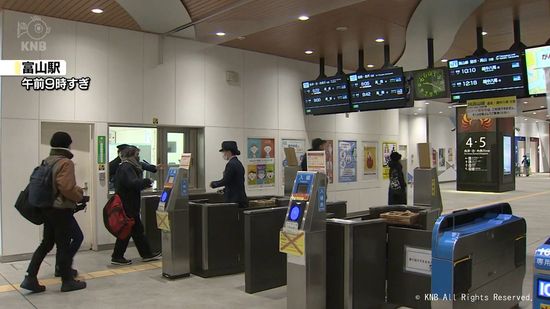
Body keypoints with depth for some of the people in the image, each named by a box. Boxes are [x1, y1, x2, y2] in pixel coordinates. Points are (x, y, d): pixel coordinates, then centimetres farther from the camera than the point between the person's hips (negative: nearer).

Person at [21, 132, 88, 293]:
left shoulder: (46, 162, 11)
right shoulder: (66, 163, -16)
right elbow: (67, 187, -25)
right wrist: (81, 198, -10)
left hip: (47, 208, 8)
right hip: (61, 210, -8)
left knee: (46, 243, 15)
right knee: (64, 246, 2)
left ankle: (30, 278, 13)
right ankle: (67, 281, 12)